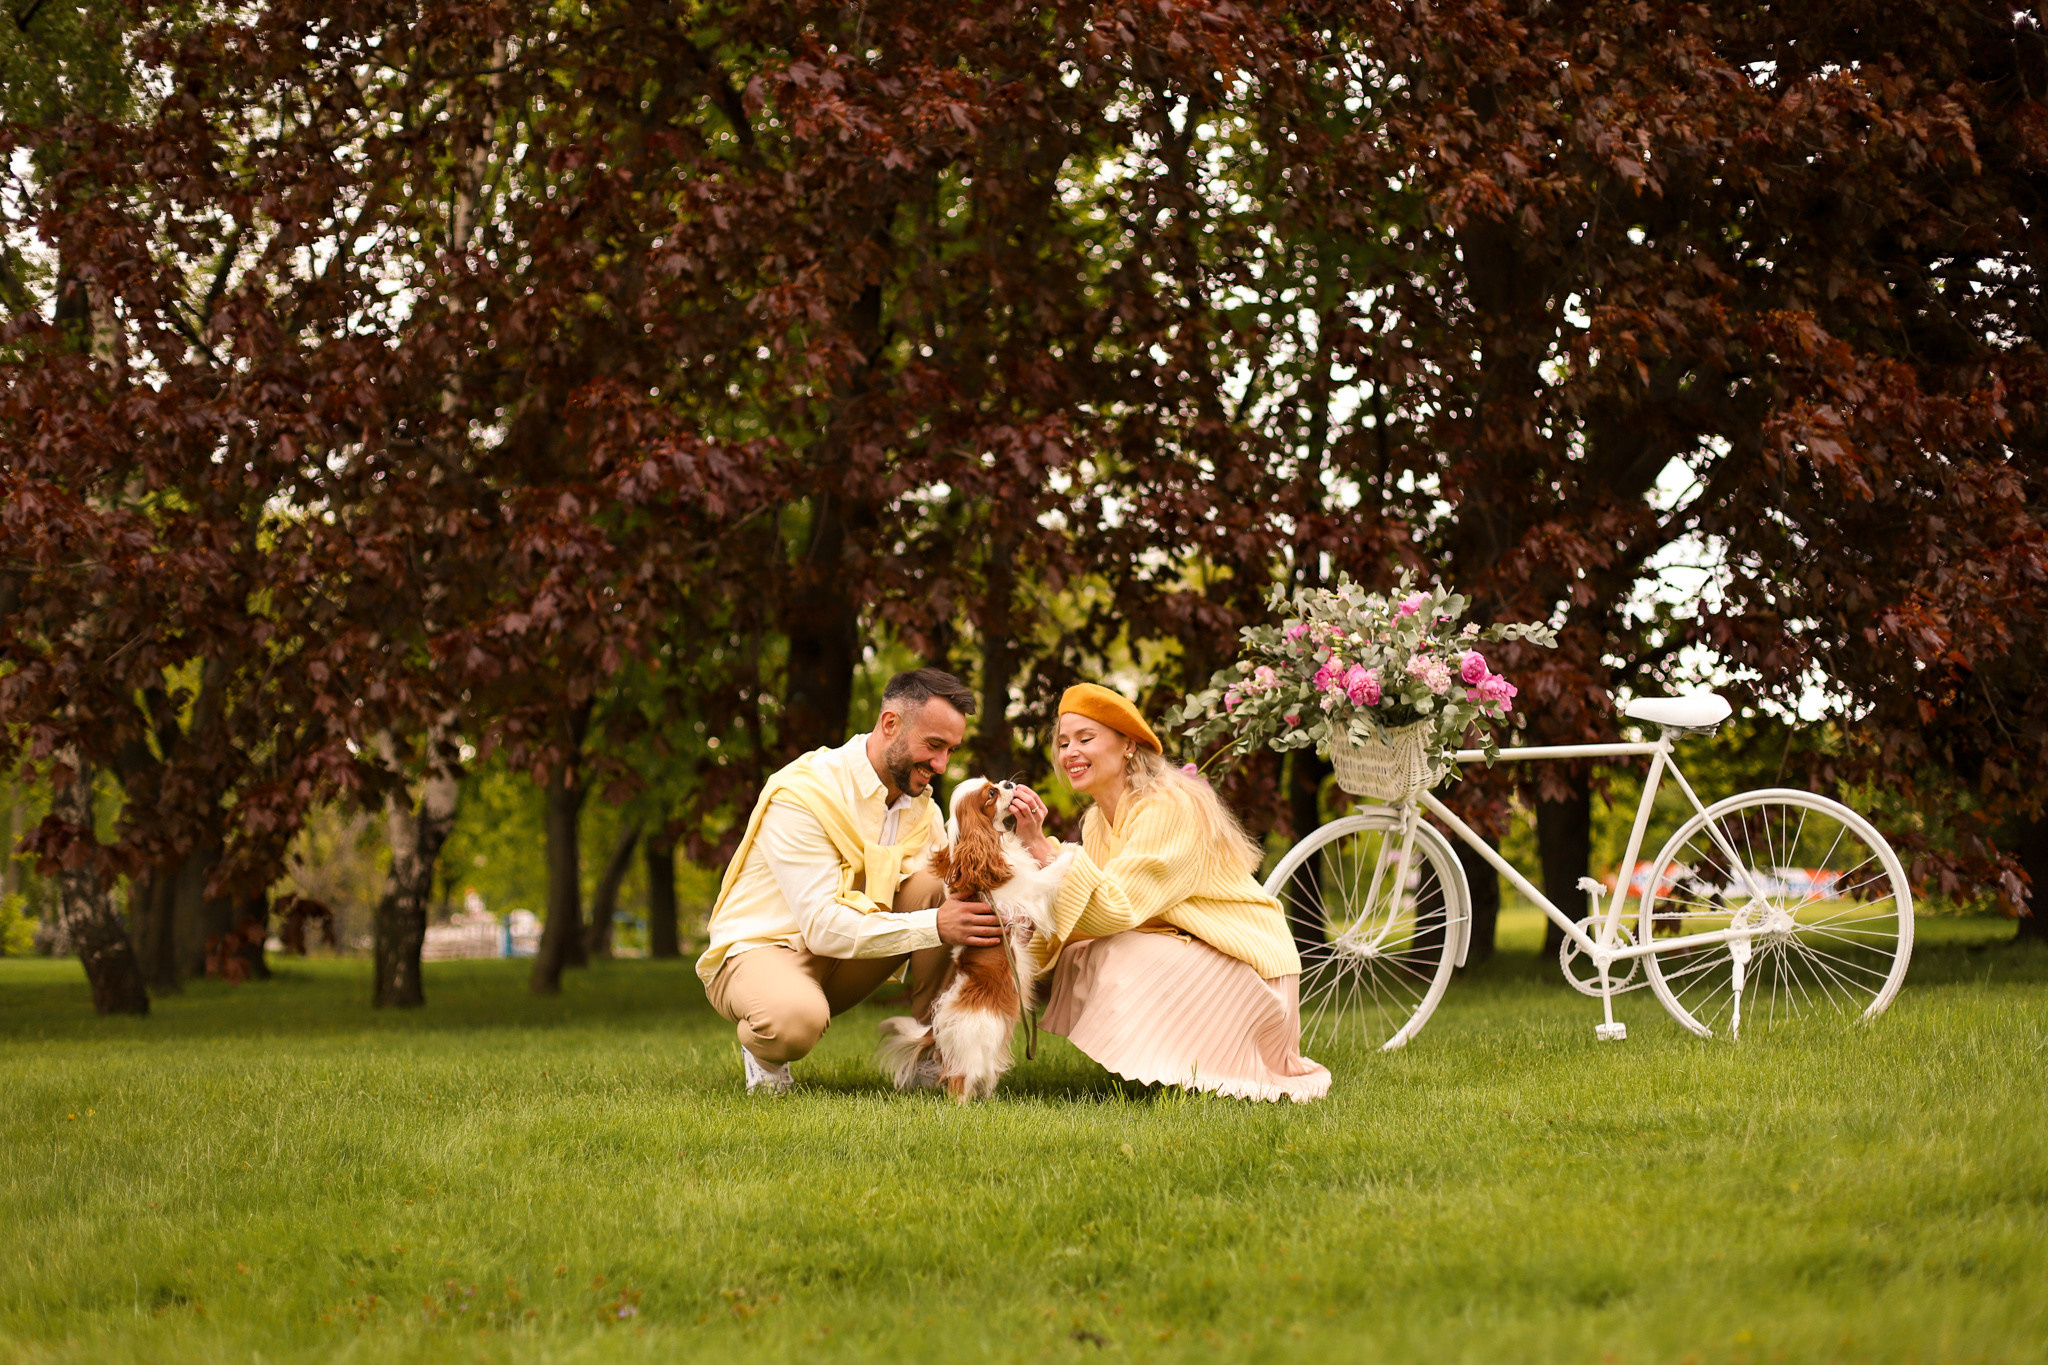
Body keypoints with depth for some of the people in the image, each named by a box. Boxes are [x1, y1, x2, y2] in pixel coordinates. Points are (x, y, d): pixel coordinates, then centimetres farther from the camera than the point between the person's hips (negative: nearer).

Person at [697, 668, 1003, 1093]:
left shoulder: (922, 807, 3)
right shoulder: (800, 797, -22)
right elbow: (823, 927, -28)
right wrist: (934, 926, -35)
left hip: (844, 962, 7)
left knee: (937, 886, -15)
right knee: (796, 1019, -42)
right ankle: (765, 1052, -4)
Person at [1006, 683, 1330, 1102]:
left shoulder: (1170, 808, -21)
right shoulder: (1098, 820, 5)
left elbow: (1116, 912, -30)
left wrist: (1041, 846, -33)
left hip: (1242, 962, -8)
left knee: (1119, 957, -26)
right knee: (1076, 957, -12)